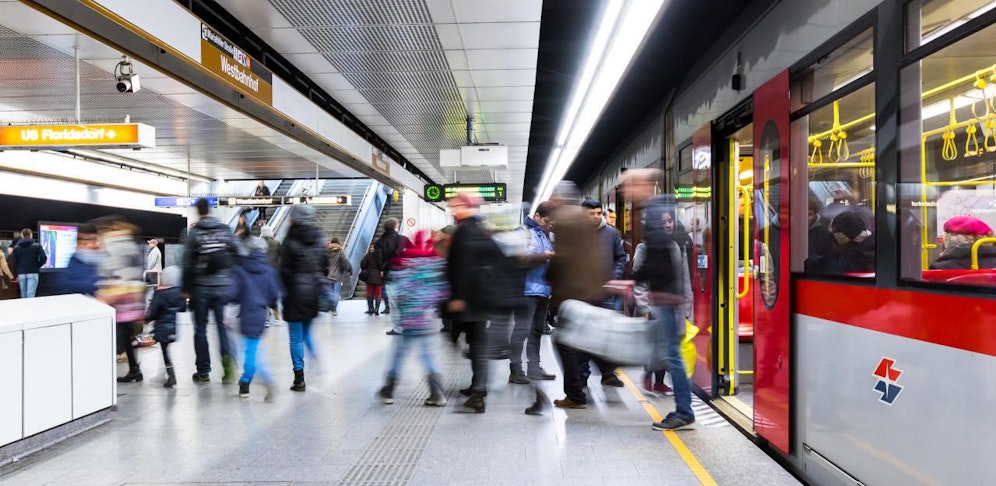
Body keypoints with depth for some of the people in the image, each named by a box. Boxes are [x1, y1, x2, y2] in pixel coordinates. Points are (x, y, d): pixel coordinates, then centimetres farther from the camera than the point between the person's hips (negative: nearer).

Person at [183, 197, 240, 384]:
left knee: (200, 328, 9)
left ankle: (203, 371, 14)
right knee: (222, 325, 8)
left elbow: (188, 262, -6)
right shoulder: (225, 229, 3)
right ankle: (227, 356, -17)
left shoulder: (194, 232, -5)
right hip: (222, 285, 2)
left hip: (200, 287, -2)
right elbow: (235, 255, 2)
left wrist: (185, 288, 0)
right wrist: (232, 281, 10)